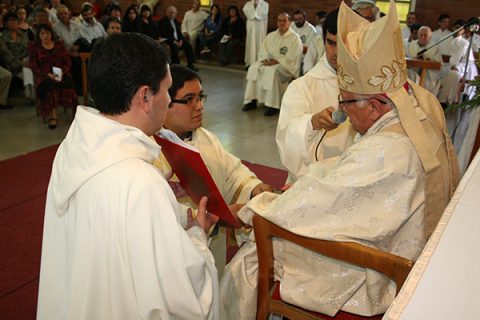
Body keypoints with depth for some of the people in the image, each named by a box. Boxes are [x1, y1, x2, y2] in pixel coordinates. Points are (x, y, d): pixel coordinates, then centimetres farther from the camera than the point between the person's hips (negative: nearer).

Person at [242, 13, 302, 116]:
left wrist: (276, 61, -21)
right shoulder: (271, 35, 15)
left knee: (272, 72, -36)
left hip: (286, 66, -6)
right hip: (269, 62, 6)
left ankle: (272, 105, -32)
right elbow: (263, 50, 10)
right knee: (253, 69, -20)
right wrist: (266, 59, -11)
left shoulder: (295, 38, -4)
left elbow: (291, 58, -14)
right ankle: (252, 100, -19)